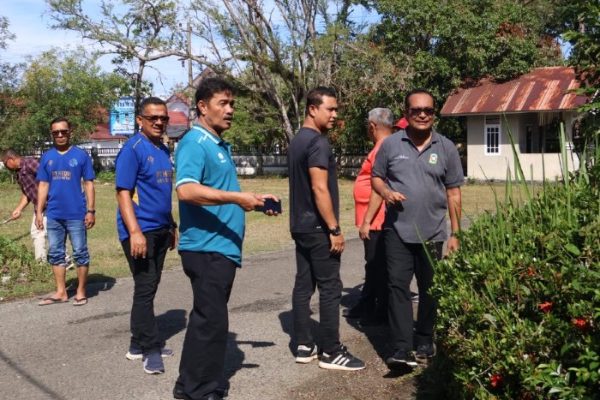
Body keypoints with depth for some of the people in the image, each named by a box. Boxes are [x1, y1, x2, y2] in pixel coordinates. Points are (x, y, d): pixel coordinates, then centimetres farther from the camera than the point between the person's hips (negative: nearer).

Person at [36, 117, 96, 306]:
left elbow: (88, 184, -2)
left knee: (80, 253, 3)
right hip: (53, 215, 4)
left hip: (76, 214, -4)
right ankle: (61, 292, 21)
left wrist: (90, 210, -7)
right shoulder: (47, 157, 7)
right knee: (55, 253, 10)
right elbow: (43, 186, 9)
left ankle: (81, 292, 14)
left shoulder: (81, 155, -2)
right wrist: (39, 212, 4)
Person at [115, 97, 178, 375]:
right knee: (145, 288, -4)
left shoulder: (163, 149, 13)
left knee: (149, 288, 12)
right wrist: (135, 231, -24)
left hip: (160, 230, 8)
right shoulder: (133, 149, -11)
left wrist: (172, 226, 21)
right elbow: (123, 193, -16)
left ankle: (139, 345, 22)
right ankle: (151, 349, 5)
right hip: (140, 231, -8)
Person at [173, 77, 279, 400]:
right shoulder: (195, 143, -13)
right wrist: (236, 198, -30)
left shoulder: (221, 146, 17)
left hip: (222, 247, 10)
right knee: (212, 321, -4)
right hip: (206, 247, -10)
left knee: (206, 318, 16)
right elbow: (186, 190, -28)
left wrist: (254, 199, 17)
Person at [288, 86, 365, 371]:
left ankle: (304, 346, 17)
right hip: (318, 228, -9)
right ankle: (331, 352, 3)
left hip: (300, 225, 10)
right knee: (330, 288, -3)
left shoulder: (297, 140, 14)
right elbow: (320, 189, -22)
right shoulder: (318, 142, -16)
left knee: (303, 285, 11)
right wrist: (335, 229, -18)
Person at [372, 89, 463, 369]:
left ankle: (425, 342, 27)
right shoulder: (391, 144, 0)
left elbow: (453, 193, 4)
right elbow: (376, 177, 9)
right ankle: (402, 350, -6)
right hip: (398, 230, -1)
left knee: (429, 289, 12)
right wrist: (386, 192, -15)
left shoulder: (446, 148, 3)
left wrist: (455, 233, 2)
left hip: (432, 232, 1)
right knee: (398, 287, -7)